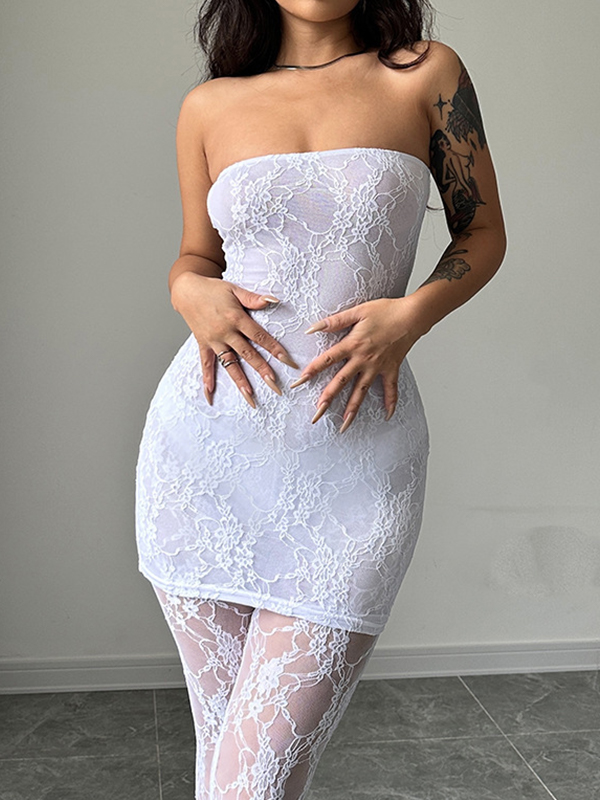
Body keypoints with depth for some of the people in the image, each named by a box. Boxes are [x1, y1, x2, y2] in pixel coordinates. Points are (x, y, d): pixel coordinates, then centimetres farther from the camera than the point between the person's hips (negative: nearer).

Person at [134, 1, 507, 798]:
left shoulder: (428, 75, 5)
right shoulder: (209, 107, 9)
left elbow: (483, 232, 10)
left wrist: (410, 315, -9)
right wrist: (191, 291, -4)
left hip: (357, 459, -2)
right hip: (206, 450, 2)